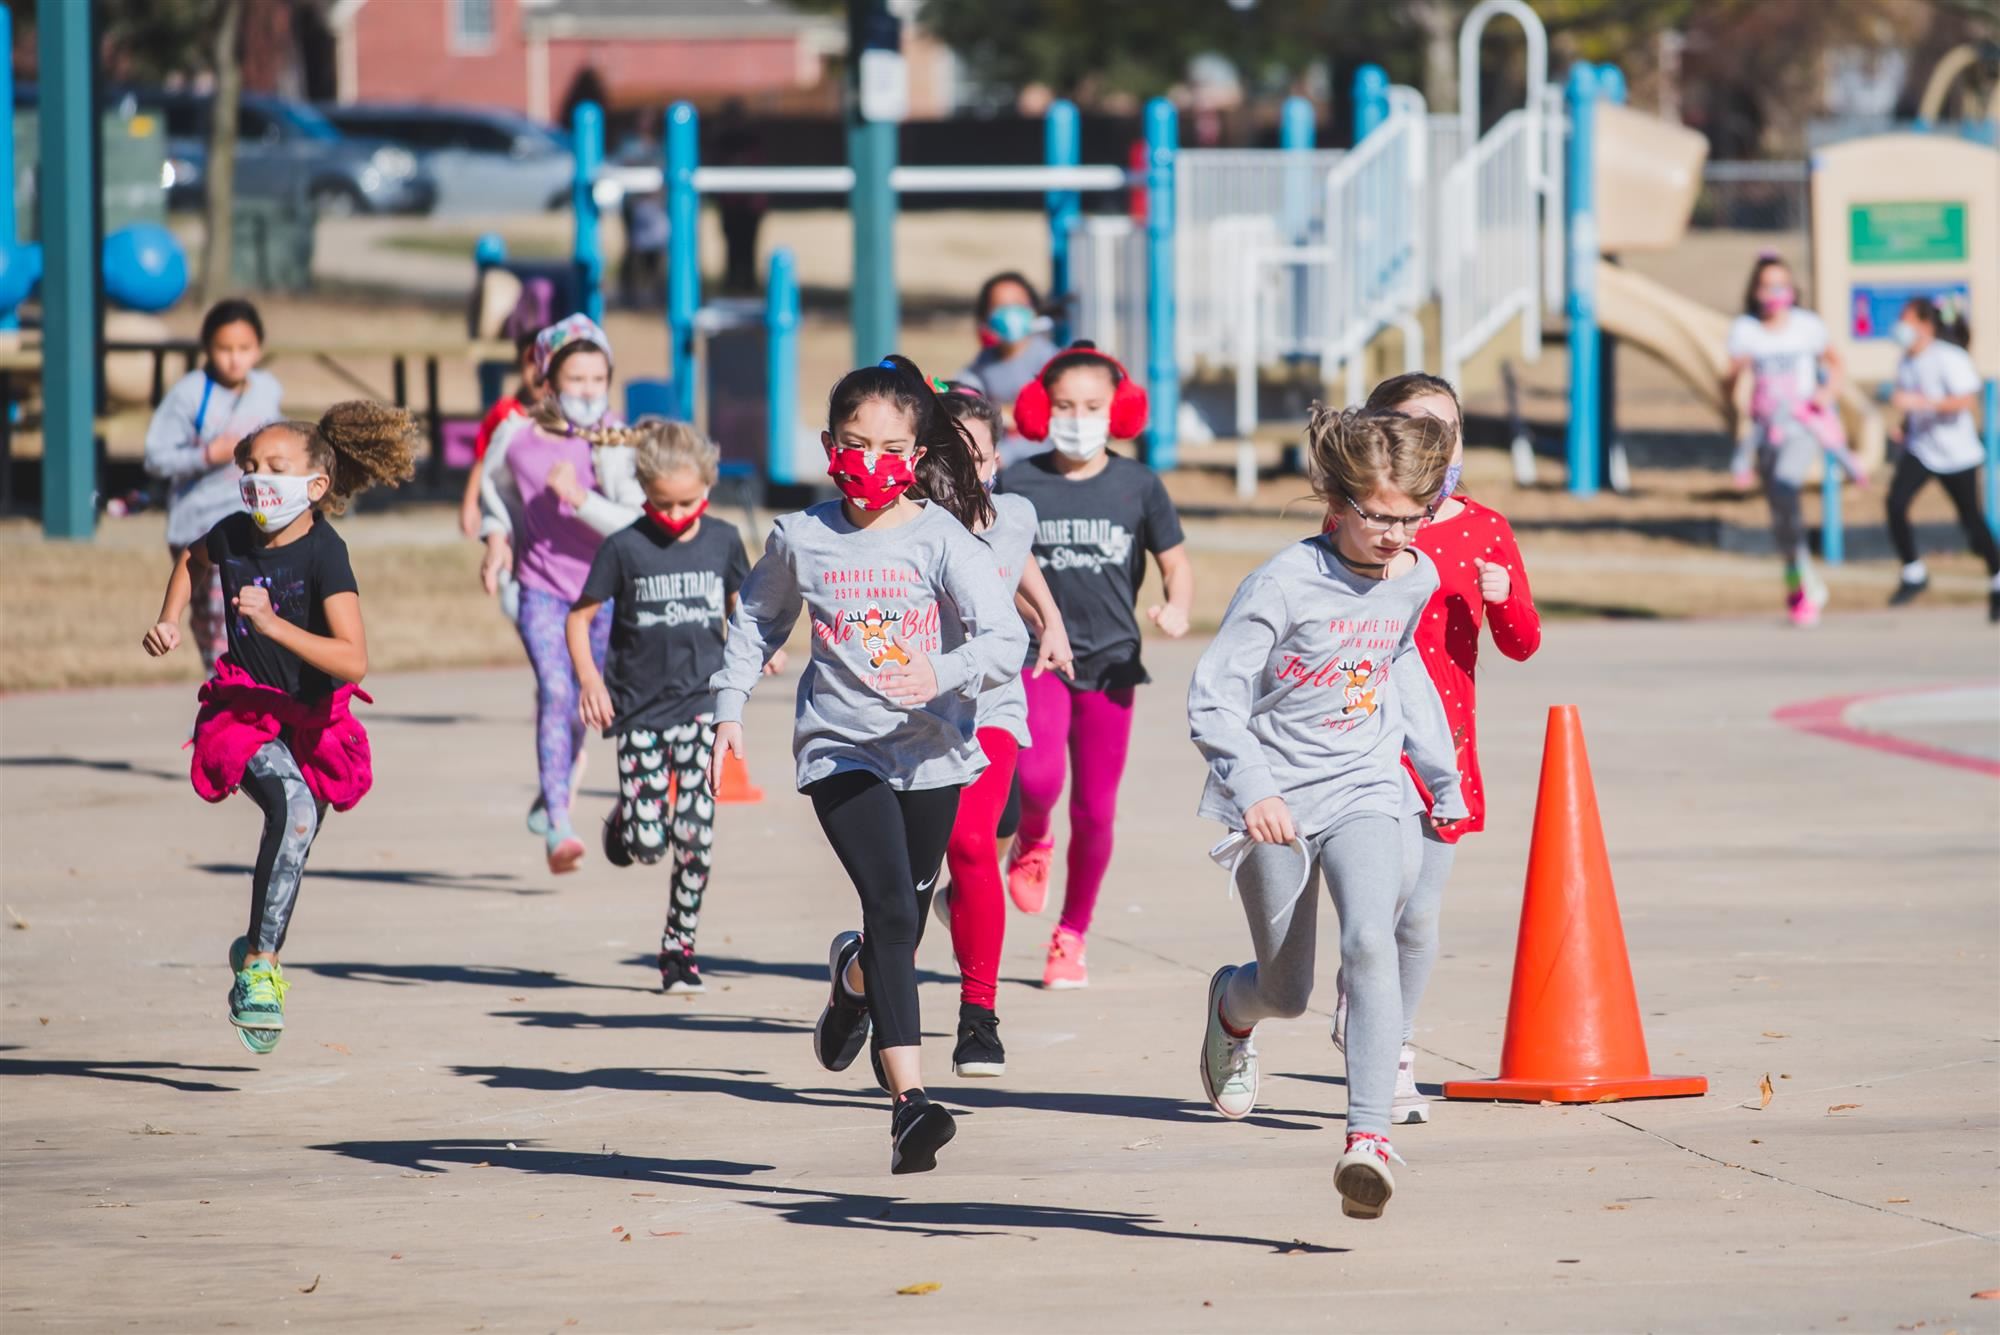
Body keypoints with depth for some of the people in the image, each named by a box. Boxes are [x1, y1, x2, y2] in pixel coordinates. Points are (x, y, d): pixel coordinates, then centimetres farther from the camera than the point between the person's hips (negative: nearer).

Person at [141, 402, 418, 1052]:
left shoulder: (324, 554, -17)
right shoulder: (234, 534, -4)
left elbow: (353, 661, -28)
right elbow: (193, 559, 25)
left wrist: (274, 624, -34)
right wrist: (169, 620, 11)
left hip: (311, 722, 0)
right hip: (244, 709, 0)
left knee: (292, 846, 11)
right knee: (294, 806, -28)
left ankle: (255, 956, 39)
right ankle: (261, 964, -25)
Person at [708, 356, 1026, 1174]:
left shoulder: (942, 538, -9)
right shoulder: (802, 538, -1)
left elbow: (1006, 642, -19)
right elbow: (757, 620, 20)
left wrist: (941, 674, -37)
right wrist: (729, 708, 15)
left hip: (930, 752, 1)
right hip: (840, 747, -1)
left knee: (906, 918, 16)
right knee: (892, 908, -19)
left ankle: (852, 976, 56)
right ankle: (909, 1101, -24)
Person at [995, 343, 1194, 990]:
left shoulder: (1137, 485, 3)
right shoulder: (1018, 483, 2)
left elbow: (1176, 561, 8)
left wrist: (1176, 607, -11)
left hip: (1110, 661, 1)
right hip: (1037, 653, -1)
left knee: (1095, 810, 3)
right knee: (1038, 777, -24)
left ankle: (1071, 937, 21)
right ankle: (1032, 839, 13)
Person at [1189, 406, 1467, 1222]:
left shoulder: (1416, 580, 2)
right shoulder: (1286, 585, -16)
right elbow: (1213, 696, -17)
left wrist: (1441, 772, 29)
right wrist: (1252, 787, -32)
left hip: (1366, 796, 3)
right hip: (1277, 806, -3)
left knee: (1371, 941, -24)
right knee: (1287, 993, 8)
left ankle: (1368, 1137, -28)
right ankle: (1231, 1006, 48)